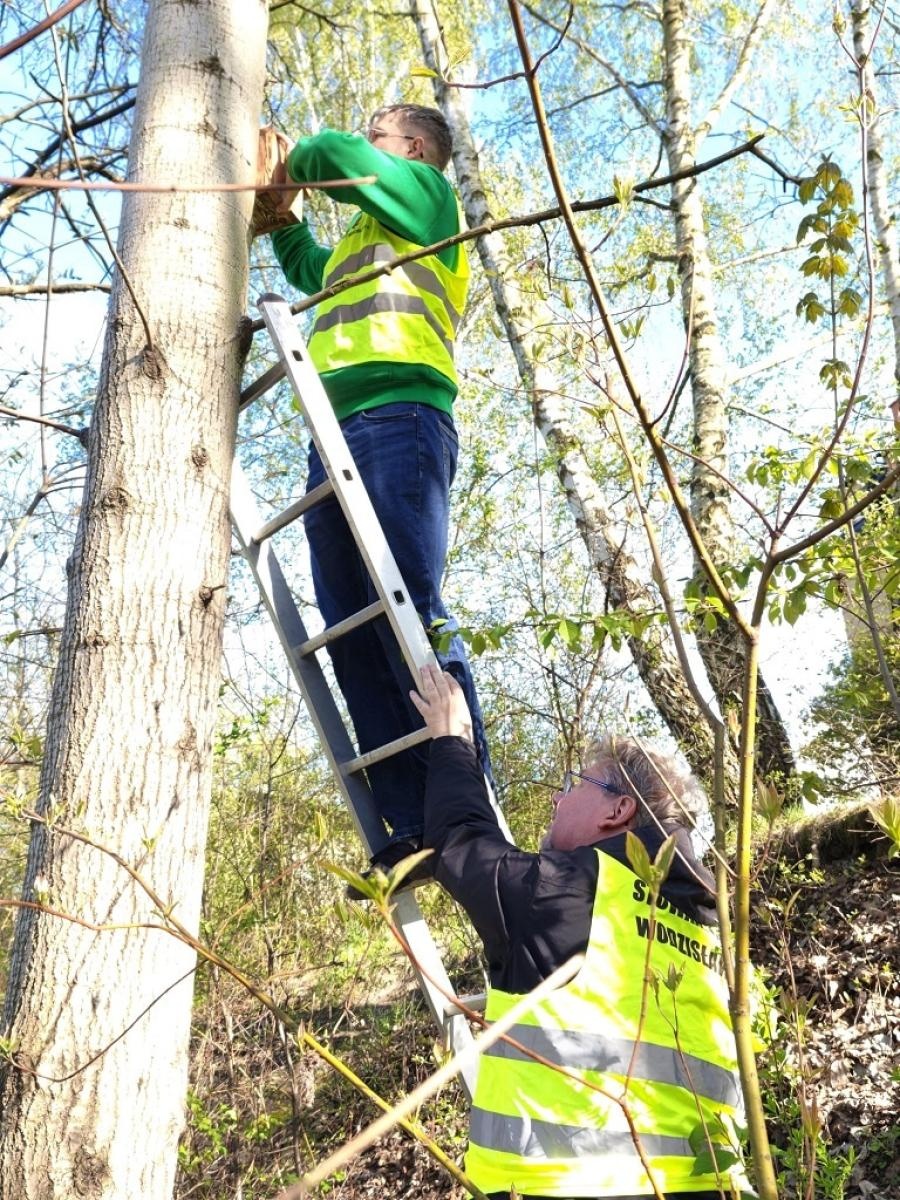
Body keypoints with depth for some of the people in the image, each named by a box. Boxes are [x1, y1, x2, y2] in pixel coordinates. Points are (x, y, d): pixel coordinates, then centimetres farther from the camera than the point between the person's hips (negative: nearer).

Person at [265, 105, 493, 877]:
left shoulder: (426, 194, 16)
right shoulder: (358, 243, 38)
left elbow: (330, 152, 3)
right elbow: (307, 272, 57)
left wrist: (289, 161, 23)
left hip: (398, 418, -8)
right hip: (335, 435, 8)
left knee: (409, 612, -19)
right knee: (353, 637, -5)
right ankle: (416, 830, -8)